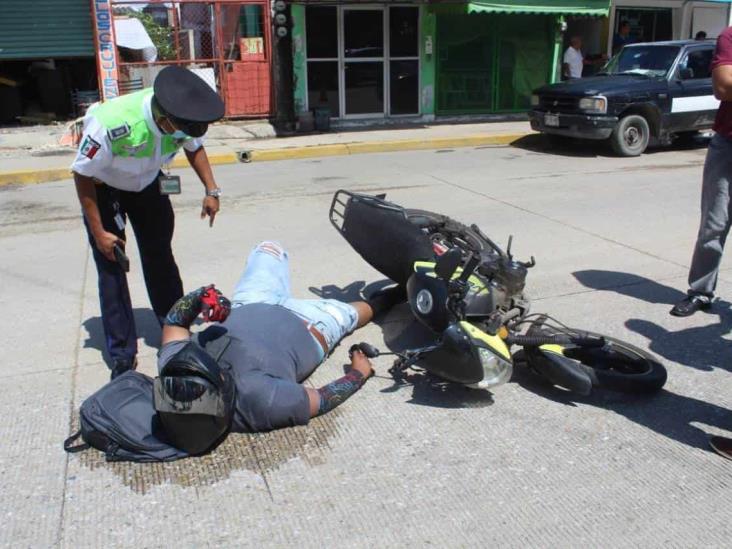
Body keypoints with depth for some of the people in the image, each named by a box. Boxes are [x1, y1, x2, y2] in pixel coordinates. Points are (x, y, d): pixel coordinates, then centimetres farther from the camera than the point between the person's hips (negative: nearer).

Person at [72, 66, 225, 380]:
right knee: (111, 268, -7)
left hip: (148, 183, 4)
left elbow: (194, 147, -1)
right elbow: (83, 176, -24)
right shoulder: (111, 124, -40)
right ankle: (122, 355, 2)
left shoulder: (183, 119, -26)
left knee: (160, 259, 7)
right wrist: (99, 232, -20)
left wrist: (211, 190, -12)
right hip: (103, 189, -4)